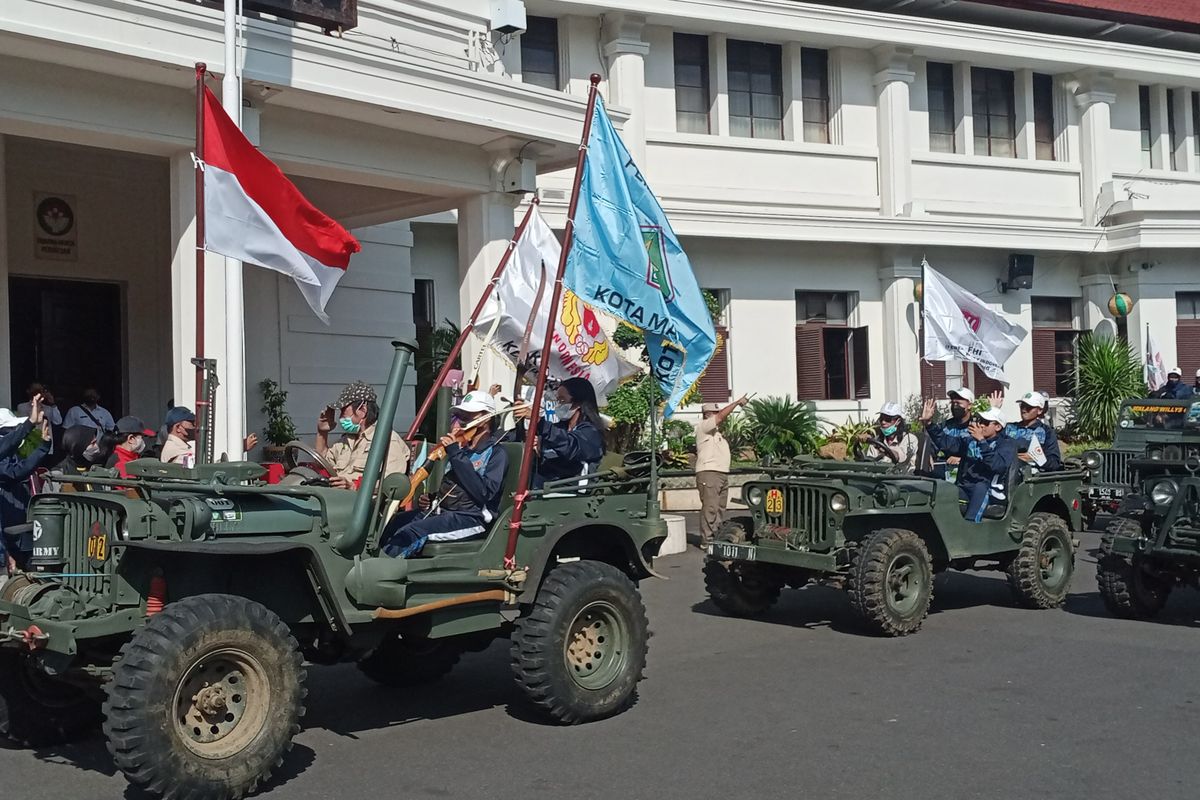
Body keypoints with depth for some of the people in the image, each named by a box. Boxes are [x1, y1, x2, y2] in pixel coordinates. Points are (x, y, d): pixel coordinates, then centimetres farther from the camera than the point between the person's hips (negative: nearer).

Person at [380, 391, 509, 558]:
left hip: (470, 518, -8)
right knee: (393, 522, -14)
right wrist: (430, 500, 9)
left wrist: (457, 455, -18)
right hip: (440, 511, 8)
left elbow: (484, 493, -20)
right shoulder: (462, 448, 21)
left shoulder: (496, 453, -4)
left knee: (409, 533, -27)